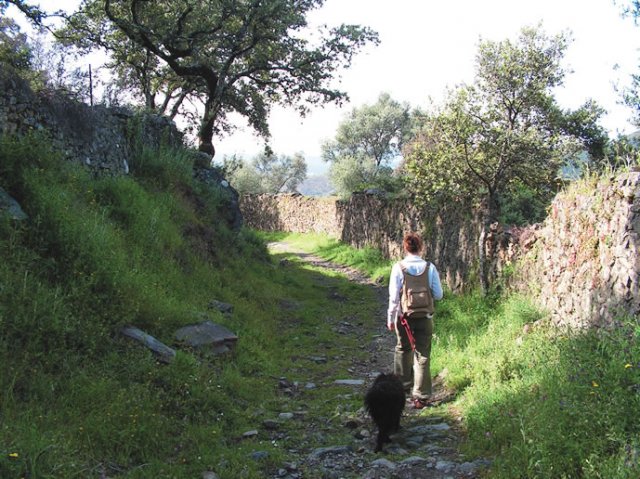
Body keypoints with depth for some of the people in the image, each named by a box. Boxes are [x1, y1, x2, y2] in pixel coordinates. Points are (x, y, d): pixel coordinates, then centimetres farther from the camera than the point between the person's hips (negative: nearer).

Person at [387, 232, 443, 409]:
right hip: (425, 317, 0)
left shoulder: (398, 267, -11)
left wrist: (390, 318, 1)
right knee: (422, 355, 6)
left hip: (404, 316, 0)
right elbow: (438, 295, -4)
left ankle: (403, 383, 38)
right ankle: (421, 396, 6)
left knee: (403, 349, 23)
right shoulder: (429, 267, -8)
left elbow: (394, 296, -9)